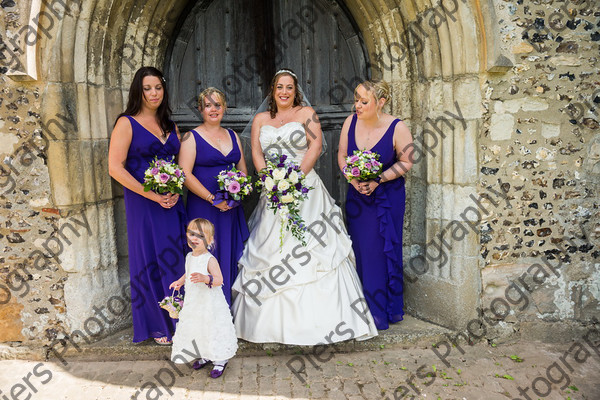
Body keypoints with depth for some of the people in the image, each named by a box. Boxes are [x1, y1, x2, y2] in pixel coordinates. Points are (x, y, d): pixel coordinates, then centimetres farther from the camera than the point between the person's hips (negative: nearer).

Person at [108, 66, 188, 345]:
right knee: (149, 261, 3)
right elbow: (115, 168, -11)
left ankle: (175, 321, 21)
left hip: (171, 203, 5)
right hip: (143, 204, -5)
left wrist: (176, 191, -5)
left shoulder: (169, 125, 14)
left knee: (173, 259, 7)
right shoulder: (127, 123, -3)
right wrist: (152, 195, -16)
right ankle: (156, 326, 18)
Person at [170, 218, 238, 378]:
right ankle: (204, 356, 37)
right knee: (195, 330, 17)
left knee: (212, 331, 1)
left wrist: (205, 278, -42)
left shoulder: (210, 259, -19)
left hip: (210, 305, -8)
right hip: (193, 303, 8)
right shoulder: (189, 257, 6)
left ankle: (220, 361, 18)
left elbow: (219, 280, -26)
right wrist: (180, 281, 15)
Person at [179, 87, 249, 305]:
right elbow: (185, 174, -11)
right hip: (204, 209, -5)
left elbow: (243, 170, 16)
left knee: (231, 259, 7)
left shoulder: (232, 136, 15)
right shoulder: (192, 137, -1)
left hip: (232, 209, 5)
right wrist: (213, 199, -16)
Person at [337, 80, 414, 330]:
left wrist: (378, 180, -17)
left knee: (382, 251, 1)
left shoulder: (397, 128, -14)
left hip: (387, 196, -3)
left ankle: (382, 312, 16)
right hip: (357, 195, 3)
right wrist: (353, 179, -12)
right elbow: (342, 156, 5)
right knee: (360, 251, 6)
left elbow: (406, 161, -7)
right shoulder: (351, 122, -4)